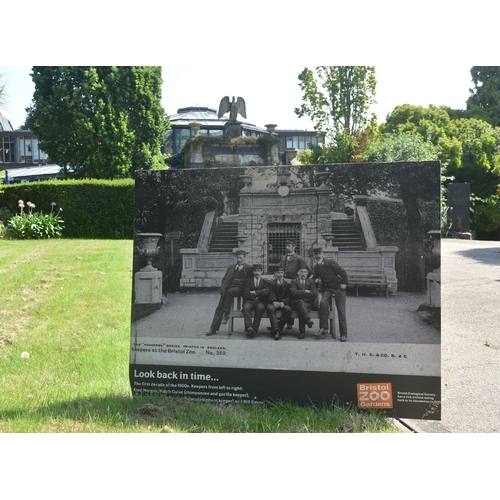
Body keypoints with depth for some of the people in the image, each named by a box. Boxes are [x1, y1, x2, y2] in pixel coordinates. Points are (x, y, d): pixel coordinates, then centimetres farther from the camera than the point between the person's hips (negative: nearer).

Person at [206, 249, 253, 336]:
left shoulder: (249, 267, 8)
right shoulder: (231, 267, 22)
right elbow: (225, 279, 16)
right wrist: (223, 288, -1)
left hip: (239, 288, -4)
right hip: (228, 288, 4)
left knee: (229, 291, -36)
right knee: (219, 307, -8)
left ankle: (226, 315, -28)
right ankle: (213, 329, -7)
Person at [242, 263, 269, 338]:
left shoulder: (264, 281, 19)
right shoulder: (248, 281, 18)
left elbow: (266, 292, -2)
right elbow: (245, 294, 3)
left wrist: (255, 292, -3)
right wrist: (260, 293, 0)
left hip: (260, 302, 0)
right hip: (249, 301, 1)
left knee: (260, 307, -35)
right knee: (246, 307, -34)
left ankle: (255, 329, -38)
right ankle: (249, 328, -46)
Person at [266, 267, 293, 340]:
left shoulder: (287, 284, 15)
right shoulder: (271, 283, 12)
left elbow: (289, 297, 5)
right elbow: (271, 294, -3)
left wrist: (283, 302, -17)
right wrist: (274, 302, -25)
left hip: (283, 303, 1)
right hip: (273, 303, -1)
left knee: (288, 309, -33)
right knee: (270, 308, -36)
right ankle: (276, 330, -46)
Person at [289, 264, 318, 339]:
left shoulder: (311, 281, 18)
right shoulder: (294, 281, 14)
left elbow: (314, 293, 1)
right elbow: (294, 293, -6)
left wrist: (301, 294, -3)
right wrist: (305, 291, -6)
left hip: (309, 304, 1)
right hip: (297, 303, -1)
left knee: (301, 310, -35)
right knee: (300, 302, -39)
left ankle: (302, 331, -42)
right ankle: (308, 319, -64)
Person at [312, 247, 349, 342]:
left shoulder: (330, 262, -5)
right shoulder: (315, 268, 9)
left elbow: (342, 272, -3)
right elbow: (315, 277, 23)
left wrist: (345, 283, -8)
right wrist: (316, 280, 1)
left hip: (338, 288, -3)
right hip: (326, 289, 3)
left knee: (341, 311, -5)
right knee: (323, 303, -27)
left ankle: (343, 334, 2)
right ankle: (323, 328, -22)